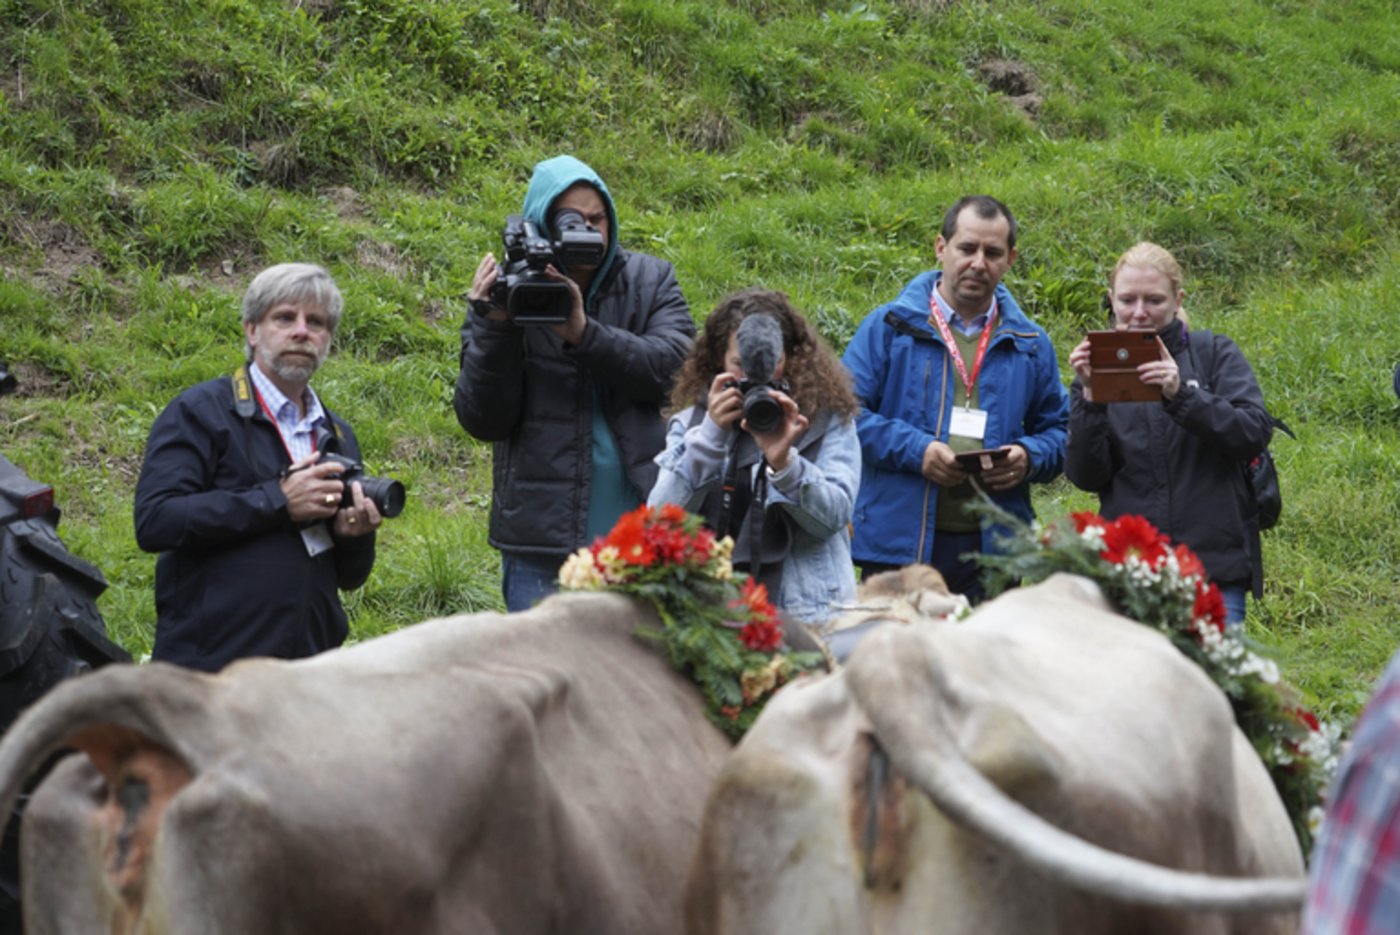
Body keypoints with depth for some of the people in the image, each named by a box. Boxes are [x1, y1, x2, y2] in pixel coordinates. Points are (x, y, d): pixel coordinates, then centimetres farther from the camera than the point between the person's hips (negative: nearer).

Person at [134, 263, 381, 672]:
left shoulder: (337, 435, 20)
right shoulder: (198, 412, 1)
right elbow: (154, 522, -14)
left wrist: (354, 536, 0)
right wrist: (277, 501, -14)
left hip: (309, 668, 5)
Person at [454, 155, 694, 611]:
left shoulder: (650, 281, 7)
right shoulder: (507, 295, 2)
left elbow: (676, 366, -10)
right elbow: (482, 420, -3)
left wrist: (584, 332, -21)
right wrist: (494, 327, -17)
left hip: (643, 529, 1)